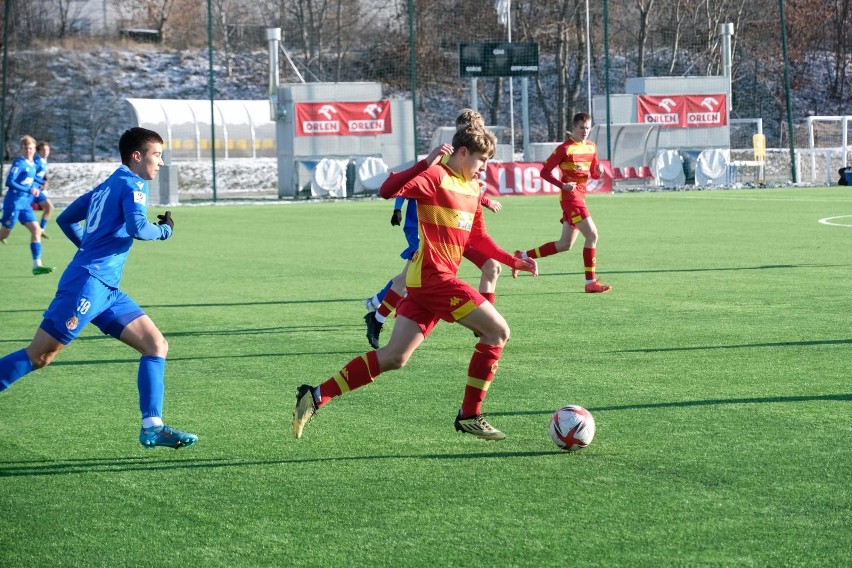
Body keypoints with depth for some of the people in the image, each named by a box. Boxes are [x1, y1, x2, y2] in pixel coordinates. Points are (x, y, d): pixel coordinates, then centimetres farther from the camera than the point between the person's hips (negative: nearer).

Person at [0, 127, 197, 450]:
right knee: (39, 355, -8)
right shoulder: (133, 184, -4)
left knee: (157, 346, 2)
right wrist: (165, 230, -2)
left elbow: (65, 219, 26)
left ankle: (152, 427, -3)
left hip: (106, 289, 10)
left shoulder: (107, 187, 21)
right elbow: (137, 228, -20)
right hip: (88, 282, -10)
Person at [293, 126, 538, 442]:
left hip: (425, 283, 9)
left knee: (394, 358, 3)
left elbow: (478, 238, 28)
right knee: (498, 332, -7)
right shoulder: (436, 177, -9)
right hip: (433, 276, -9)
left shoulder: (473, 188, 18)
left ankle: (316, 396, 4)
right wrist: (427, 163, -32)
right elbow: (388, 191, -22)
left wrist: (513, 261, 20)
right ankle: (469, 416, -1)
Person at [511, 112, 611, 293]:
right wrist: (562, 185, -20)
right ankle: (591, 282, -12)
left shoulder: (591, 147, 11)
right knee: (592, 235, -16)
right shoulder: (565, 148, -10)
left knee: (565, 245, 11)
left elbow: (594, 174, 20)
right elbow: (544, 171, -8)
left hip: (580, 196, 8)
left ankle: (523, 256, 22)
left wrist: (598, 171, -4)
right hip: (571, 196, -8)